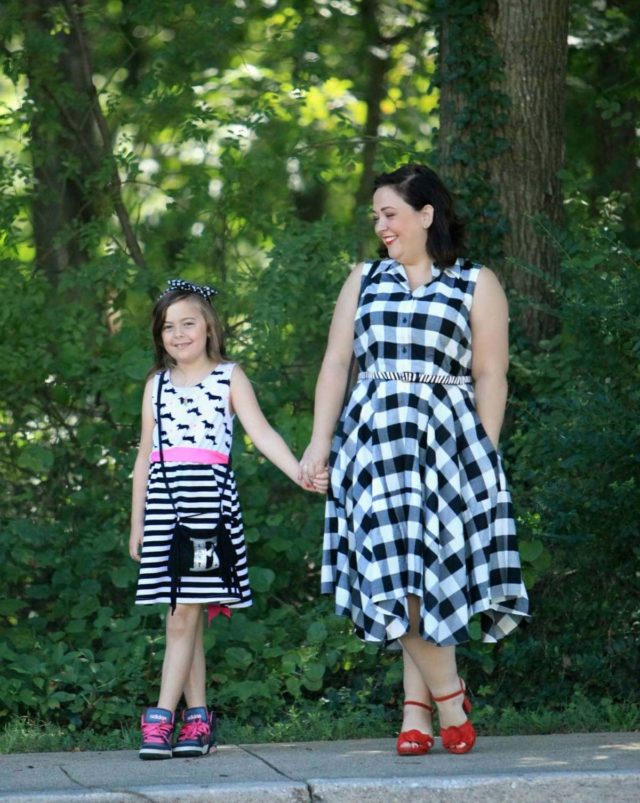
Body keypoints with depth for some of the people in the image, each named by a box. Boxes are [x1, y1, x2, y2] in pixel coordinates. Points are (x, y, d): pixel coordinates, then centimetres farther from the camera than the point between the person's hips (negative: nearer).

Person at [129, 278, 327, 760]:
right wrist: (136, 524, 19)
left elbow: (262, 433, -4)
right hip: (164, 501, 4)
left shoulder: (229, 378, 6)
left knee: (185, 614, -11)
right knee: (183, 617, 3)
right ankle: (197, 718, 6)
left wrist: (299, 472, -20)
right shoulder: (157, 384, 17)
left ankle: (162, 717, -14)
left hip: (210, 495, -4)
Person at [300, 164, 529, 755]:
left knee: (432, 570, -9)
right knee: (399, 575, -7)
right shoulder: (365, 280, 17)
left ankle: (417, 712, -3)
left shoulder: (477, 285, 7)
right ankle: (449, 698, 0)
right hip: (377, 438, 3)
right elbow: (336, 364, 12)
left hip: (449, 440, -3)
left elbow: (491, 377, 3)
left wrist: (485, 452, -6)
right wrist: (320, 441, 2)